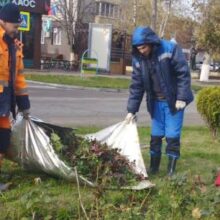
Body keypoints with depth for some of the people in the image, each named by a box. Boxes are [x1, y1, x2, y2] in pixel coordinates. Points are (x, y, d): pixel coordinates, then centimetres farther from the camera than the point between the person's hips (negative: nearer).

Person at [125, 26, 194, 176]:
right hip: (156, 102, 5)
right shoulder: (138, 59, -4)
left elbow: (184, 74, -17)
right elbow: (137, 85, 0)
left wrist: (182, 98, -20)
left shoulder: (170, 49, -18)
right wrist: (132, 110, -3)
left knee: (172, 136, -4)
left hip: (174, 101, -4)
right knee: (155, 136, 10)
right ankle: (153, 167, 23)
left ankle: (171, 170, 8)